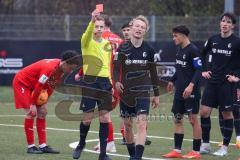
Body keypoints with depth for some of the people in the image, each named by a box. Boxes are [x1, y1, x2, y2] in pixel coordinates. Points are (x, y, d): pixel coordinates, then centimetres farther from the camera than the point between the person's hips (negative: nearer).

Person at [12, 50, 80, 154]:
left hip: (33, 85, 9)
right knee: (31, 113, -14)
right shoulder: (50, 68, -34)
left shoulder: (60, 69, -7)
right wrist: (32, 104, -20)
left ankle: (43, 146, 3)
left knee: (42, 112, 3)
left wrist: (44, 103, -3)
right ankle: (30, 146, -9)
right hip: (21, 82, -9)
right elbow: (38, 87, -28)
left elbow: (51, 86, 2)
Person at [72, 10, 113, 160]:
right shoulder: (87, 41, -2)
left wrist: (111, 84, 15)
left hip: (105, 82, 4)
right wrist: (92, 21, -46)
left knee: (105, 118, 0)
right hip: (90, 82, -4)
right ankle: (81, 144, 29)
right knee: (87, 118, 1)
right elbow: (88, 33, -27)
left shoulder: (108, 44, 12)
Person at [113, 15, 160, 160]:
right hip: (125, 92, 1)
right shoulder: (123, 48, -2)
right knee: (128, 125, 9)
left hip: (143, 92, -1)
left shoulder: (149, 50, 2)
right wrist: (117, 81, -25)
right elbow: (116, 67, -4)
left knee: (142, 124, -15)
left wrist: (156, 94, 11)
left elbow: (153, 73, 9)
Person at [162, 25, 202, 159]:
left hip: (191, 91, -9)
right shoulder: (180, 49, 12)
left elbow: (199, 70, -19)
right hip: (180, 91, 9)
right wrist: (173, 81, 35)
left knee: (193, 120, -3)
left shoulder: (193, 50, -13)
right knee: (177, 119, 8)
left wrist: (191, 85, -29)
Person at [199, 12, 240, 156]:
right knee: (204, 111, -2)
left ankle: (225, 147, 12)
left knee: (227, 113, 2)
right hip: (212, 81, 4)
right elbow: (203, 54, 22)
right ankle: (206, 144, 10)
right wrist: (203, 70, 14)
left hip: (227, 83, -4)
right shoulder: (213, 40, 5)